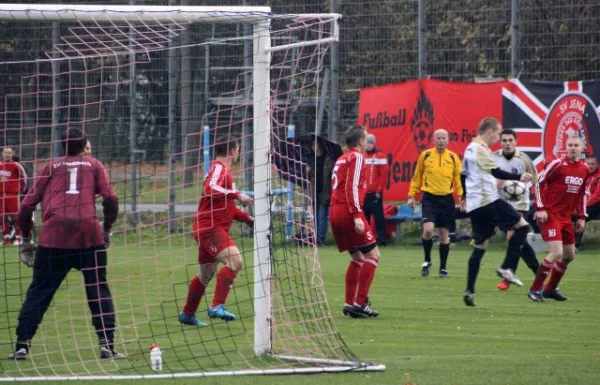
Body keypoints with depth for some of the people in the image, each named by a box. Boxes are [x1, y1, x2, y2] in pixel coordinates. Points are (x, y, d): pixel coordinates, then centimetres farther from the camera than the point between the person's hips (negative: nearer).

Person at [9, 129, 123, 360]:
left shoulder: (51, 166, 19)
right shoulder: (93, 165, 17)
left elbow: (27, 205, 13)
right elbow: (111, 199, 4)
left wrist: (26, 240, 22)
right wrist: (107, 230, 16)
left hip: (53, 237, 0)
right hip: (89, 235, 0)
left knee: (38, 293, 8)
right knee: (99, 292, 11)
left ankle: (22, 346, 1)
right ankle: (107, 345, 2)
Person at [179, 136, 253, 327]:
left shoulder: (224, 170, 22)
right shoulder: (219, 168, -10)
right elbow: (210, 189, -30)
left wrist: (246, 218, 20)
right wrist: (237, 195, -30)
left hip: (216, 228, 11)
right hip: (210, 227, -11)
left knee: (206, 273, 18)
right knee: (235, 260, -24)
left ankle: (188, 314, 29)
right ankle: (217, 306, -28)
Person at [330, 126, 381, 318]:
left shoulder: (341, 159, 20)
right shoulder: (356, 157, -6)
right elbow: (352, 187, -16)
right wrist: (357, 215, -21)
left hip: (335, 213, 9)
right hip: (349, 213, -9)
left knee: (357, 258, 16)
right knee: (372, 255, -4)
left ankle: (349, 303, 11)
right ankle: (360, 303, -10)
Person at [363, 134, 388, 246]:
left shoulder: (380, 156, -2)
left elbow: (384, 175, -7)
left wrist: (379, 190, -11)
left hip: (375, 193, -6)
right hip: (364, 193, 6)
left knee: (378, 217, -8)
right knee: (365, 217, 9)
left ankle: (381, 239, -9)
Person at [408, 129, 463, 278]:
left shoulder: (453, 158, 2)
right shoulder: (425, 155, 0)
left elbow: (458, 179, 6)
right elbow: (417, 177, 9)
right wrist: (412, 195, 7)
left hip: (446, 199, 2)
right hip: (429, 198, -2)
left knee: (444, 234, 6)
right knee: (428, 230, -18)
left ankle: (443, 269, 17)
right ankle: (427, 261, 6)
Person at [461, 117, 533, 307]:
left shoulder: (470, 149, 18)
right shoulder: (481, 149, -11)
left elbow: (463, 175, 28)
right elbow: (496, 172, -21)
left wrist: (465, 197, 40)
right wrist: (518, 177, -21)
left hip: (474, 206, 9)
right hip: (489, 202, -9)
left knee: (480, 246, 12)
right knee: (522, 225, -2)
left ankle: (469, 291, 7)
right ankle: (507, 268, -7)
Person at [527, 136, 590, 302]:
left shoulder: (585, 170, 7)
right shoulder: (557, 164, -12)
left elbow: (583, 194, 18)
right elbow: (539, 184, -9)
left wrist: (581, 217, 12)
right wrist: (540, 208, -16)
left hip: (566, 218, 8)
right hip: (550, 214, -8)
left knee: (569, 255, 13)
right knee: (557, 252, -19)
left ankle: (550, 289, 29)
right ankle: (535, 289, -9)